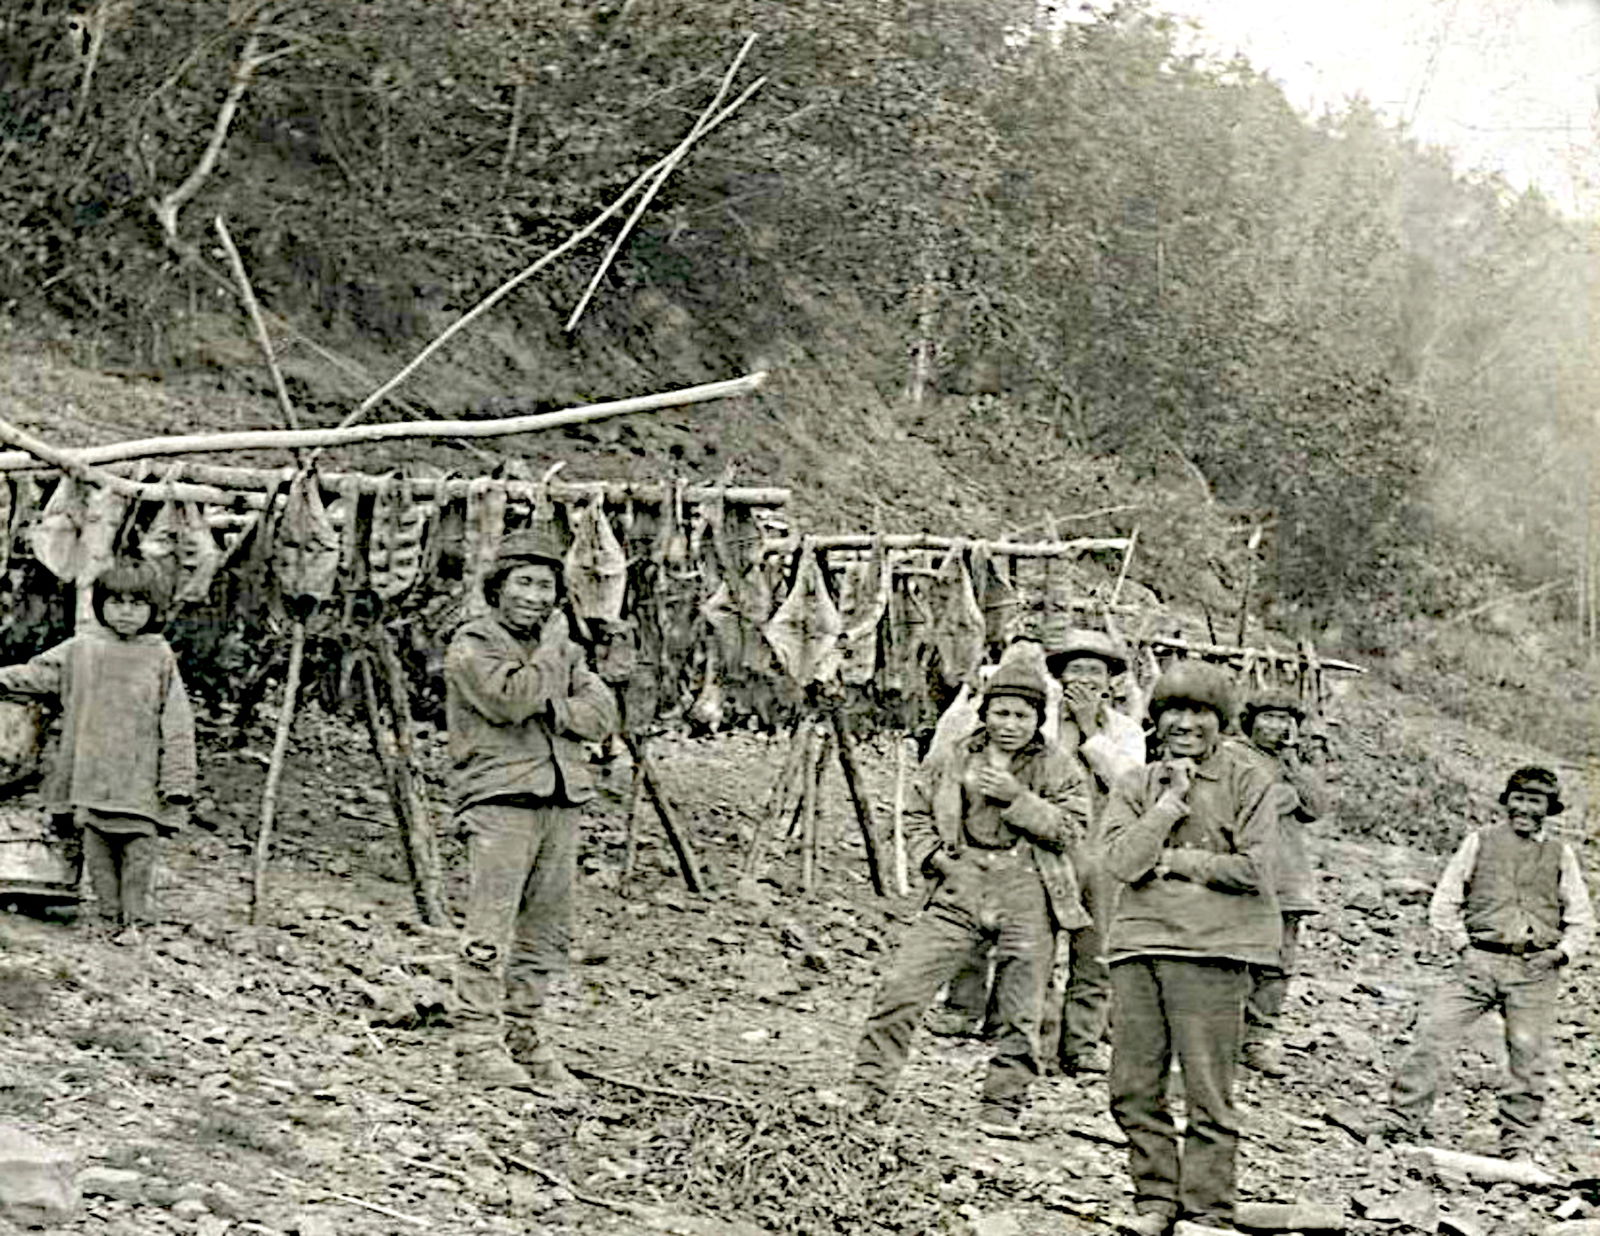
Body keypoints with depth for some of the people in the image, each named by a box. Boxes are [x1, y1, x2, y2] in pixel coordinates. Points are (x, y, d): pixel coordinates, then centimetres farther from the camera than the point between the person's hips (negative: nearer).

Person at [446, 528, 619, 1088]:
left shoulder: (564, 648, 20)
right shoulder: (473, 645, -1)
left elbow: (602, 713, 8)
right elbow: (511, 700, -18)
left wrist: (552, 710, -9)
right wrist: (550, 650, -7)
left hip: (561, 800, 7)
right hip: (499, 800, -7)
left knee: (546, 932, 8)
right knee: (490, 931, -10)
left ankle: (523, 1035, 17)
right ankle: (477, 1044, -8)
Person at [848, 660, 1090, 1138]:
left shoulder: (1058, 769, 6)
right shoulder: (952, 762, 10)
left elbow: (1070, 828, -4)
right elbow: (917, 815, 19)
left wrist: (1017, 798, -13)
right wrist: (930, 853, 0)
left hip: (1025, 892, -1)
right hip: (960, 886, 1)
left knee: (1019, 1012, 3)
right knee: (903, 985, -8)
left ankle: (1002, 1107, 17)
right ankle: (867, 1086, -1)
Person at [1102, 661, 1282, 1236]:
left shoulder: (1248, 779, 3)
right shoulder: (1136, 784, 14)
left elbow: (1253, 868, -7)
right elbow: (1122, 860, -1)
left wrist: (1172, 861, -3)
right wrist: (1171, 800, -4)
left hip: (1211, 948, -4)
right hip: (1137, 942, 4)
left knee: (1207, 1091, -4)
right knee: (1134, 1088, 3)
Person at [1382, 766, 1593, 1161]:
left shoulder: (1560, 854, 12)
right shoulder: (1480, 842, 8)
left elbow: (1581, 921, 16)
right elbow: (1444, 902, 10)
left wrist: (1562, 952, -1)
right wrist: (1459, 944, -1)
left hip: (1534, 970, 1)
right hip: (1478, 961, -1)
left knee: (1529, 1055, -1)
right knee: (1434, 1036, -10)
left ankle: (1518, 1144, 13)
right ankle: (1402, 1124, -4)